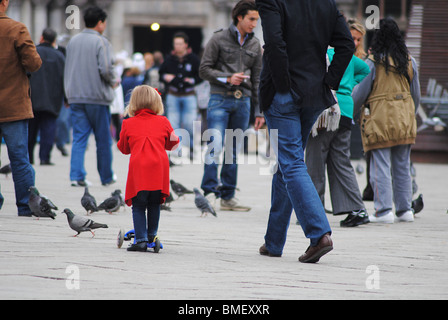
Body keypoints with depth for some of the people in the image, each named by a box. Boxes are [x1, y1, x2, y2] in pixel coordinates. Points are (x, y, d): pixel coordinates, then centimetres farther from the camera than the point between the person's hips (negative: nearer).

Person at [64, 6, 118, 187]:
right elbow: (106, 69, -18)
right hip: (97, 97, -5)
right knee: (103, 139, 7)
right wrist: (113, 81, 2)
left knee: (79, 138, 3)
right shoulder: (101, 42, -10)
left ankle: (77, 176, -9)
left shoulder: (73, 41, 9)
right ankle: (106, 177, 16)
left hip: (75, 97, 5)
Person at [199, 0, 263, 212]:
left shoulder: (255, 45, 13)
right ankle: (209, 191, -13)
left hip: (243, 101, 4)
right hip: (220, 99, -4)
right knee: (215, 145, -16)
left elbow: (257, 79, 17)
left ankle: (228, 197, 10)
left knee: (234, 150, 6)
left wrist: (259, 110, 15)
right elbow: (204, 69, -2)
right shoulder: (219, 39, -1)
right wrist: (228, 78, -15)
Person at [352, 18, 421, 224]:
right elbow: (416, 94, 13)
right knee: (402, 166, 12)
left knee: (381, 166, -2)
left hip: (379, 120, -5)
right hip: (404, 122, 5)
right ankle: (404, 209, 14)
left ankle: (384, 210, -6)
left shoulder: (373, 62, -10)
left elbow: (360, 93, -6)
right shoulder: (409, 61, 5)